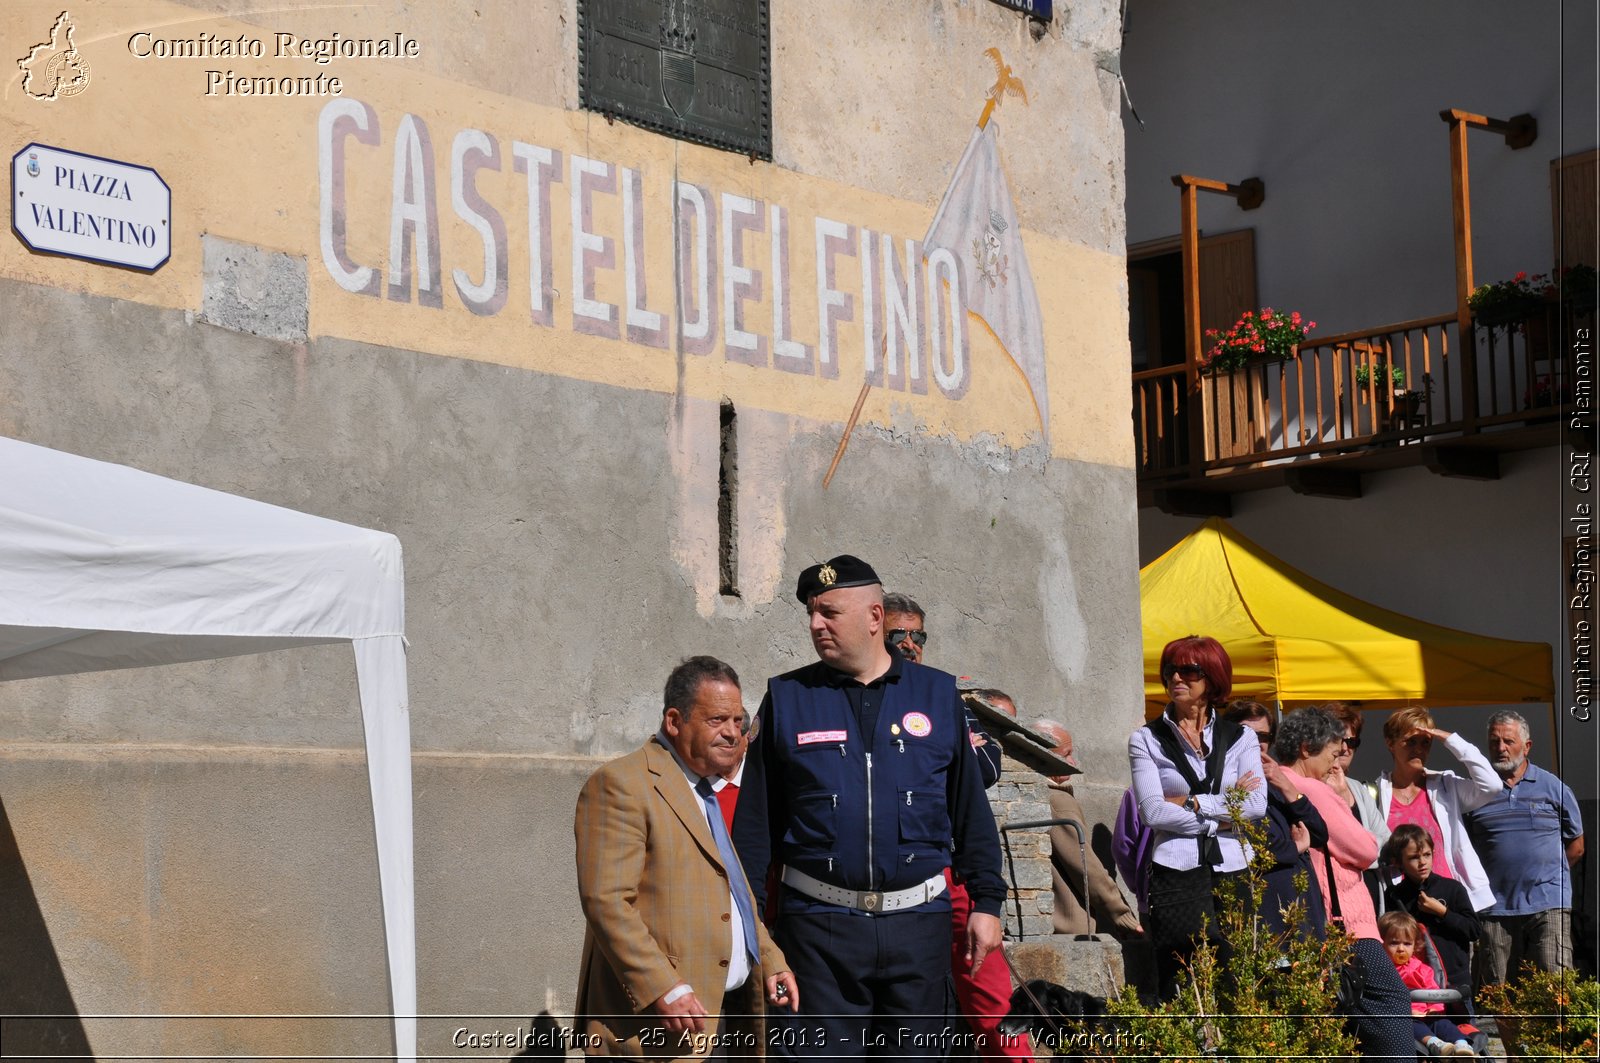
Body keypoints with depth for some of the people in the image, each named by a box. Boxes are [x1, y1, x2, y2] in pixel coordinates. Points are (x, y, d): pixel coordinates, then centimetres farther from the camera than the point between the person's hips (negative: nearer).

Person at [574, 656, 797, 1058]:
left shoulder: (711, 791, 21)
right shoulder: (620, 784, -9)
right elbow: (606, 901, -18)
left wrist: (770, 961, 16)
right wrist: (663, 989, -25)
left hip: (730, 1009, 9)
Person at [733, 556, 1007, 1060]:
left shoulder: (938, 694, 6)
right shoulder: (787, 697, 4)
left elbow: (971, 810, 9)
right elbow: (755, 819, 4)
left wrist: (986, 901, 6)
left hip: (918, 922, 1)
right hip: (818, 923, -1)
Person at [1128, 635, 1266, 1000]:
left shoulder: (1240, 737, 14)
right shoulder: (1146, 740, 8)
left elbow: (1257, 804, -2)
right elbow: (1153, 812, -5)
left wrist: (1190, 802, -6)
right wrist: (1221, 815, -4)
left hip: (1233, 874, 2)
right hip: (1176, 877, -2)